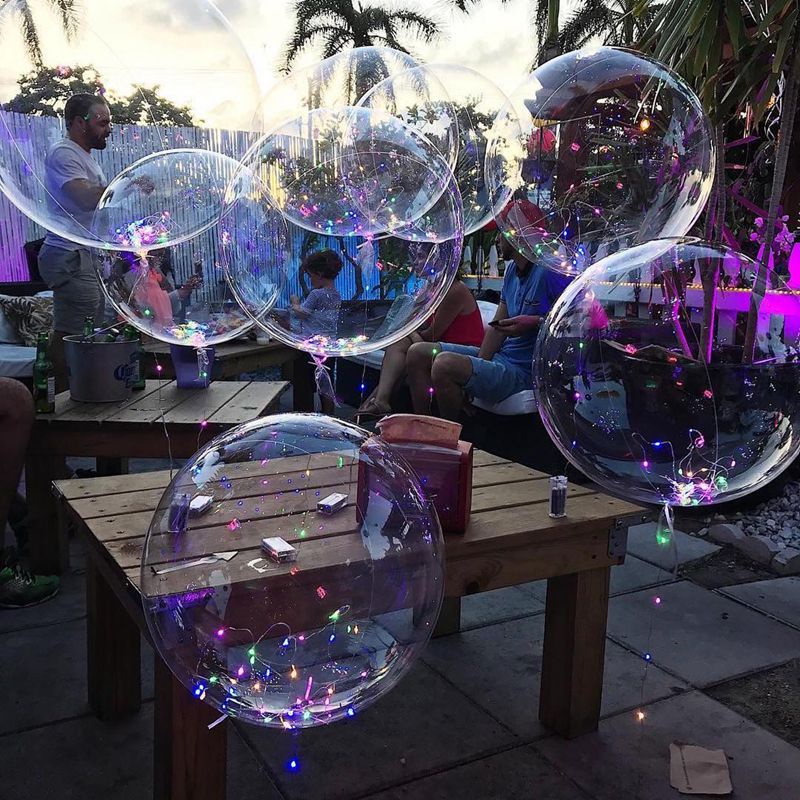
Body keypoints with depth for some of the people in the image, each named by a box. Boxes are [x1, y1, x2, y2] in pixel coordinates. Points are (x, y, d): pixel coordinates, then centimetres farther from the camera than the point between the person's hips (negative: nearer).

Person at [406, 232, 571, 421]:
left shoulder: (550, 271, -15)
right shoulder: (512, 270, 13)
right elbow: (497, 326, 13)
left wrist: (536, 322, -22)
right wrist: (478, 362, 2)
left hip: (523, 370, -10)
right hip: (500, 355, 10)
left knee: (444, 364, -30)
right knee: (417, 352, 6)